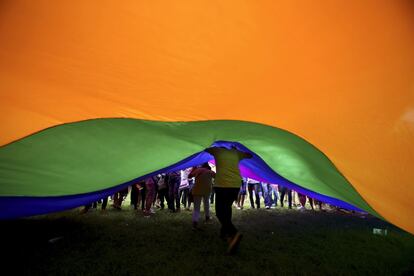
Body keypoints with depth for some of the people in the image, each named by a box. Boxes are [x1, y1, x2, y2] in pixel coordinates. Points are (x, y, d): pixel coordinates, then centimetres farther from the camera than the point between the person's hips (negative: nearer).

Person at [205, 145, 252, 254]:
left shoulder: (217, 150, 5)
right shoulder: (236, 152, 14)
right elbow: (250, 155, 27)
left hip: (222, 185, -5)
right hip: (236, 185, 5)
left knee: (220, 212, -3)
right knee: (227, 208, 24)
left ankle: (234, 233, -25)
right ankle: (225, 232, 30)